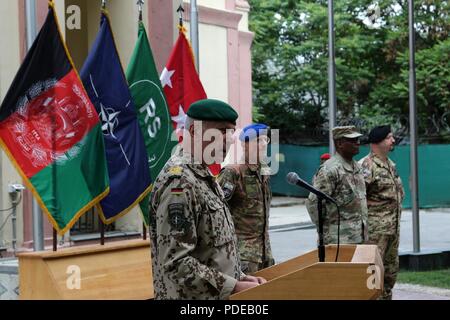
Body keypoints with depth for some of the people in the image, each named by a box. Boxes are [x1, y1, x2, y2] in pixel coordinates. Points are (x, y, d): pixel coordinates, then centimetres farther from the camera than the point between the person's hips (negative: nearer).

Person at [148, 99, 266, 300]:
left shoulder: (202, 175, 11)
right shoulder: (179, 181, -19)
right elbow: (175, 262, -25)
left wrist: (239, 277, 5)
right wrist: (233, 287, -22)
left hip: (216, 294, 9)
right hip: (194, 296, -9)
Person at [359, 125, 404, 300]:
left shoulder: (390, 164, 15)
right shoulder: (366, 165, -15)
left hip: (394, 226, 9)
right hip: (376, 228, -9)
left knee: (391, 267, 15)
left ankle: (386, 296, 25)